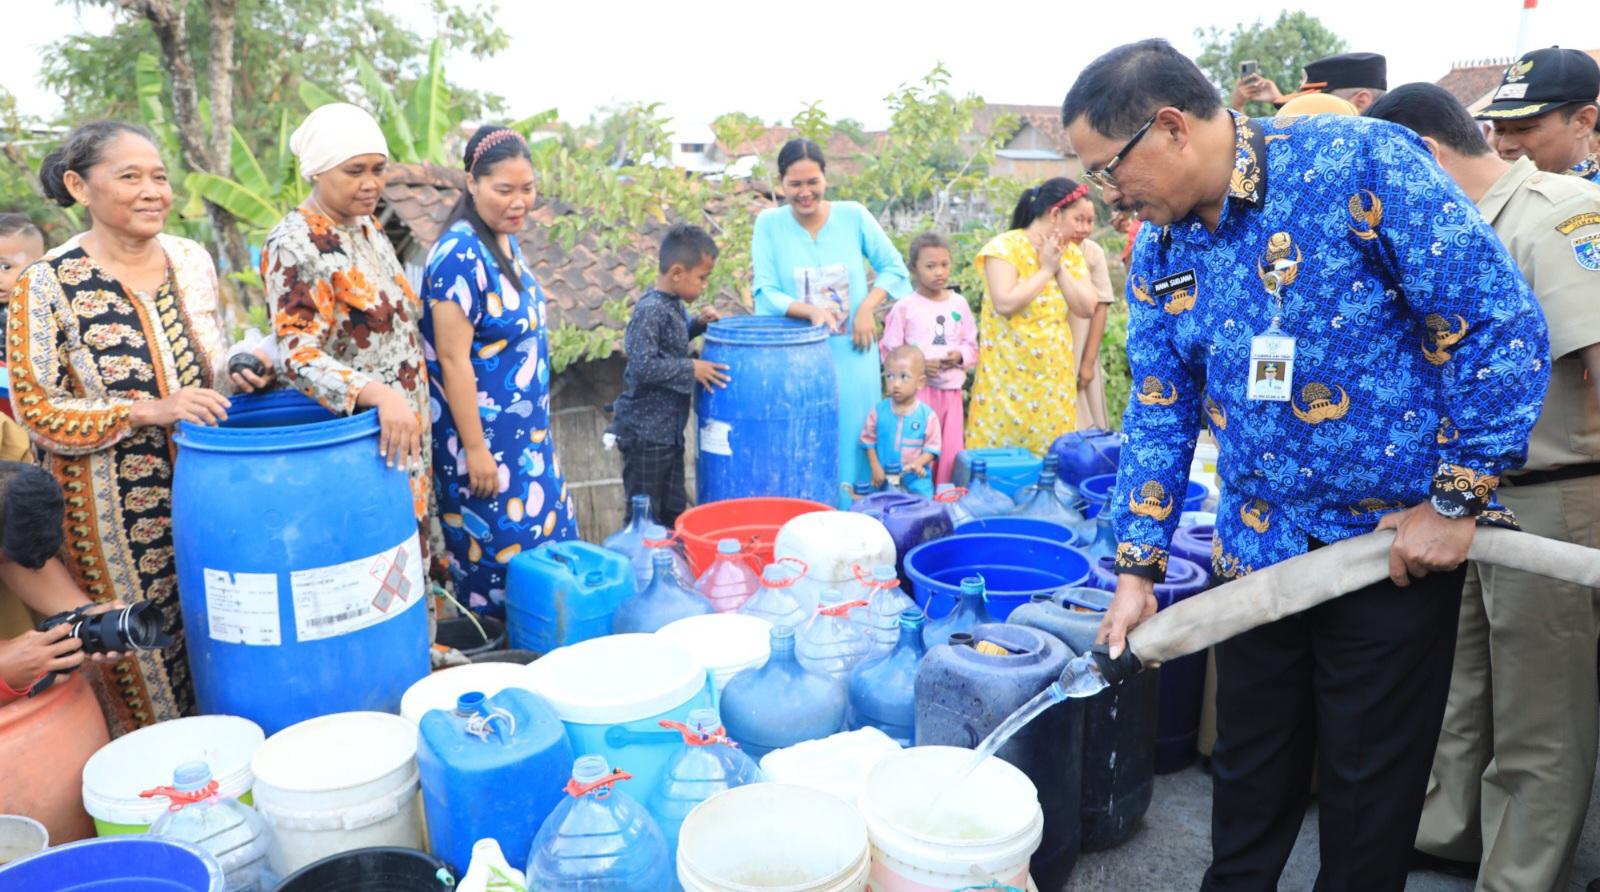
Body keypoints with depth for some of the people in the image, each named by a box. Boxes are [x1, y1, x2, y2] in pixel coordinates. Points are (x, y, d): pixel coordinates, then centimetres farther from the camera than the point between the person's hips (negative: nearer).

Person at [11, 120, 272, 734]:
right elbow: (37, 413, -11)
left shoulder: (191, 259, 3)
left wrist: (237, 380, -7)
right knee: (140, 667, 7)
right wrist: (150, 411, -22)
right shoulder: (47, 285, -11)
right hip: (115, 516, -4)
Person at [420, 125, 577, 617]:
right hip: (484, 439, -9)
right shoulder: (459, 255, -20)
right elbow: (452, 357, -21)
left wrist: (537, 429, 17)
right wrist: (475, 449, -20)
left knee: (541, 548, 17)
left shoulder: (507, 243, 6)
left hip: (526, 435, 9)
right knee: (496, 558, 2)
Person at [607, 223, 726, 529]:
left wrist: (697, 324, 7)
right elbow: (642, 366, -26)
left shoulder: (674, 305, 6)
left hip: (669, 429, 9)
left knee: (674, 509, 19)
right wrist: (691, 369, -21)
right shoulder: (650, 310, -21)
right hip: (645, 432, -9)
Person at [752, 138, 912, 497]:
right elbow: (765, 292, -6)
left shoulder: (854, 215, -1)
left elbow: (894, 268, 6)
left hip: (852, 354, 1)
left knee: (851, 439, 8)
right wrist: (810, 311, -23)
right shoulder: (769, 223, -3)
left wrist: (867, 308, -9)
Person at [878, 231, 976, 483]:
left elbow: (972, 346, 13)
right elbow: (889, 351, -4)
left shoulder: (959, 304, 7)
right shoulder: (905, 307, -5)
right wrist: (919, 364, -16)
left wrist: (960, 356, -8)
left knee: (951, 450, 9)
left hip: (951, 388, 4)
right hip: (918, 388, -4)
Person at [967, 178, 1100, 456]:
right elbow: (1005, 304, -21)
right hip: (1009, 376, -5)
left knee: (1053, 452, 8)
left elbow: (1088, 308, 2)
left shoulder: (1071, 253, 10)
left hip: (1054, 376, 6)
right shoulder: (1006, 247, -9)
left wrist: (1060, 268, -7)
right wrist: (1045, 270, -12)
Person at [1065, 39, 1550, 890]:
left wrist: (1457, 501, -15)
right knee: (1249, 779, 18)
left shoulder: (1360, 161, -17)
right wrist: (1138, 567, 1)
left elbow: (1502, 324, -16)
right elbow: (1159, 408, 5)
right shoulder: (1160, 248, 1)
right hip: (1256, 549, 5)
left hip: (1394, 543, -5)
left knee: (1368, 795, 12)